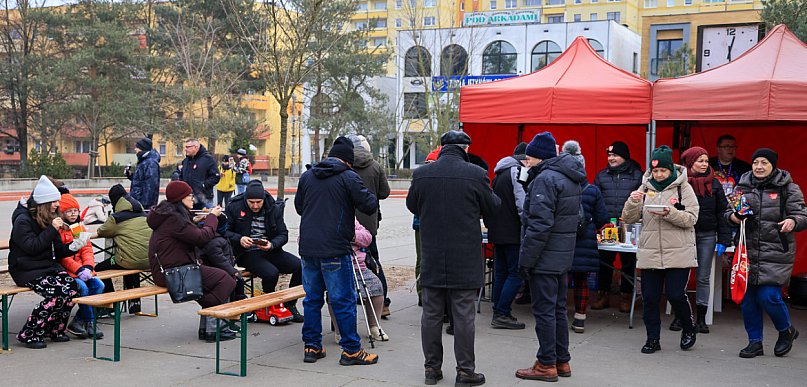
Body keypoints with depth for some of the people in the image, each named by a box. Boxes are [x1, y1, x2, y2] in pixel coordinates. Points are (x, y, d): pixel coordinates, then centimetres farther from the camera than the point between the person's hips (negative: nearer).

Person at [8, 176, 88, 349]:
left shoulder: (49, 219, 15)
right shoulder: (23, 220, -8)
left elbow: (58, 250, 12)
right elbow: (31, 247, -19)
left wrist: (74, 246, -8)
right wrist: (52, 229, -20)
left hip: (48, 266, 7)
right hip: (26, 271, -7)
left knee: (72, 286, -20)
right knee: (58, 292, -28)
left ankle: (55, 330, -6)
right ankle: (28, 334, -17)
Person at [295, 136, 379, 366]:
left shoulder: (307, 176, 11)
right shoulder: (348, 177, -7)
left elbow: (298, 206, 22)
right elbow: (370, 206, -8)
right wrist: (370, 197, 13)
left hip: (307, 248, 6)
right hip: (335, 250, -6)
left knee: (312, 298, 14)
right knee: (343, 300, 0)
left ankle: (312, 346, 19)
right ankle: (351, 350, 6)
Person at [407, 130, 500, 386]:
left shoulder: (421, 174, -2)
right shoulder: (476, 174, -12)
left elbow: (412, 206, 13)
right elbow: (492, 208, 1)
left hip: (431, 259, 3)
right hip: (465, 259, -3)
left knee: (431, 314, 11)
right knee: (463, 316, 4)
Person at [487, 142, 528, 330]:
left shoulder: (500, 173, 18)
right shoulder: (519, 172, -10)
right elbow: (522, 204, -17)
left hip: (496, 232, 9)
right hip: (512, 233, -9)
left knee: (501, 273, 13)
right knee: (516, 273, -5)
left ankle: (498, 313, 17)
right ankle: (502, 315, -6)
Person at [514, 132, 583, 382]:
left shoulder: (545, 179, -16)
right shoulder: (569, 178, 14)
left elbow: (539, 224, -23)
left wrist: (525, 258, -18)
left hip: (546, 257, -10)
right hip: (563, 256, 10)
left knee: (544, 310, -2)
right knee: (558, 309, 15)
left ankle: (546, 365, 4)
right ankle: (562, 361, 23)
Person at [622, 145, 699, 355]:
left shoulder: (683, 188, 0)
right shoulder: (645, 188, 9)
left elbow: (691, 219, -8)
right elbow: (629, 218, 6)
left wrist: (670, 213, -24)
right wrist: (633, 202, -14)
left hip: (678, 254, -3)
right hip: (649, 254, 3)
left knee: (676, 295, -5)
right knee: (650, 297, 4)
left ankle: (689, 329, 23)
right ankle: (652, 338, 18)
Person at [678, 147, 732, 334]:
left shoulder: (714, 184, 6)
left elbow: (722, 213, 5)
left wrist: (723, 240, -1)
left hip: (707, 236, 2)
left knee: (703, 278, 6)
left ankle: (701, 318, 12)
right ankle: (679, 316, 10)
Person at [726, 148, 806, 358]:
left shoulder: (787, 188, 0)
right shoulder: (743, 186, 10)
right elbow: (728, 211, 18)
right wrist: (733, 216, -5)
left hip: (775, 252, -4)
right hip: (747, 250, 4)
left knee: (768, 296, -11)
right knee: (747, 298, 5)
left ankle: (786, 331, 19)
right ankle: (755, 342, 21)